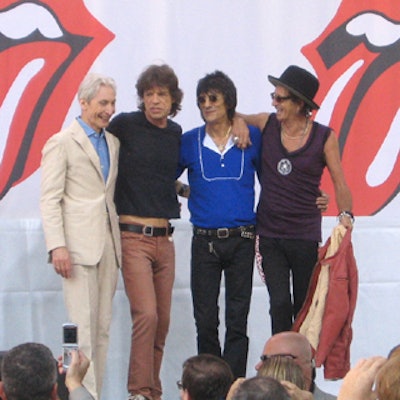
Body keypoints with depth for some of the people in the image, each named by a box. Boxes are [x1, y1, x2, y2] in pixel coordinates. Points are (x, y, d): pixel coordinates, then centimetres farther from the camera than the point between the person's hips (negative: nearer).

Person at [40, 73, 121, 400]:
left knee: (103, 328, 6)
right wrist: (57, 246, -16)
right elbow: (50, 200, -7)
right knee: (83, 327, -9)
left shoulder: (113, 142, 17)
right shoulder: (61, 143, -2)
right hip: (78, 247, -6)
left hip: (108, 246, 6)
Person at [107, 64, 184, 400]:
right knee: (146, 314, -16)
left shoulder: (176, 134, 11)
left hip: (164, 238, 5)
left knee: (162, 321, 6)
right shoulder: (125, 125, -5)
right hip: (133, 236, -5)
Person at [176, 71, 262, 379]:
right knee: (205, 321, 3)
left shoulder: (252, 137, 3)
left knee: (237, 320, 1)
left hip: (242, 240, -1)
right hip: (204, 241, 1)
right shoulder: (189, 142, 4)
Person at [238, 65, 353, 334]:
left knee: (305, 308, 6)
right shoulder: (266, 124, 3)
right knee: (280, 304, -7)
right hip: (269, 235, 1)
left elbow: (340, 183, -2)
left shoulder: (324, 138, -2)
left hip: (306, 236, -1)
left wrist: (345, 215, -18)